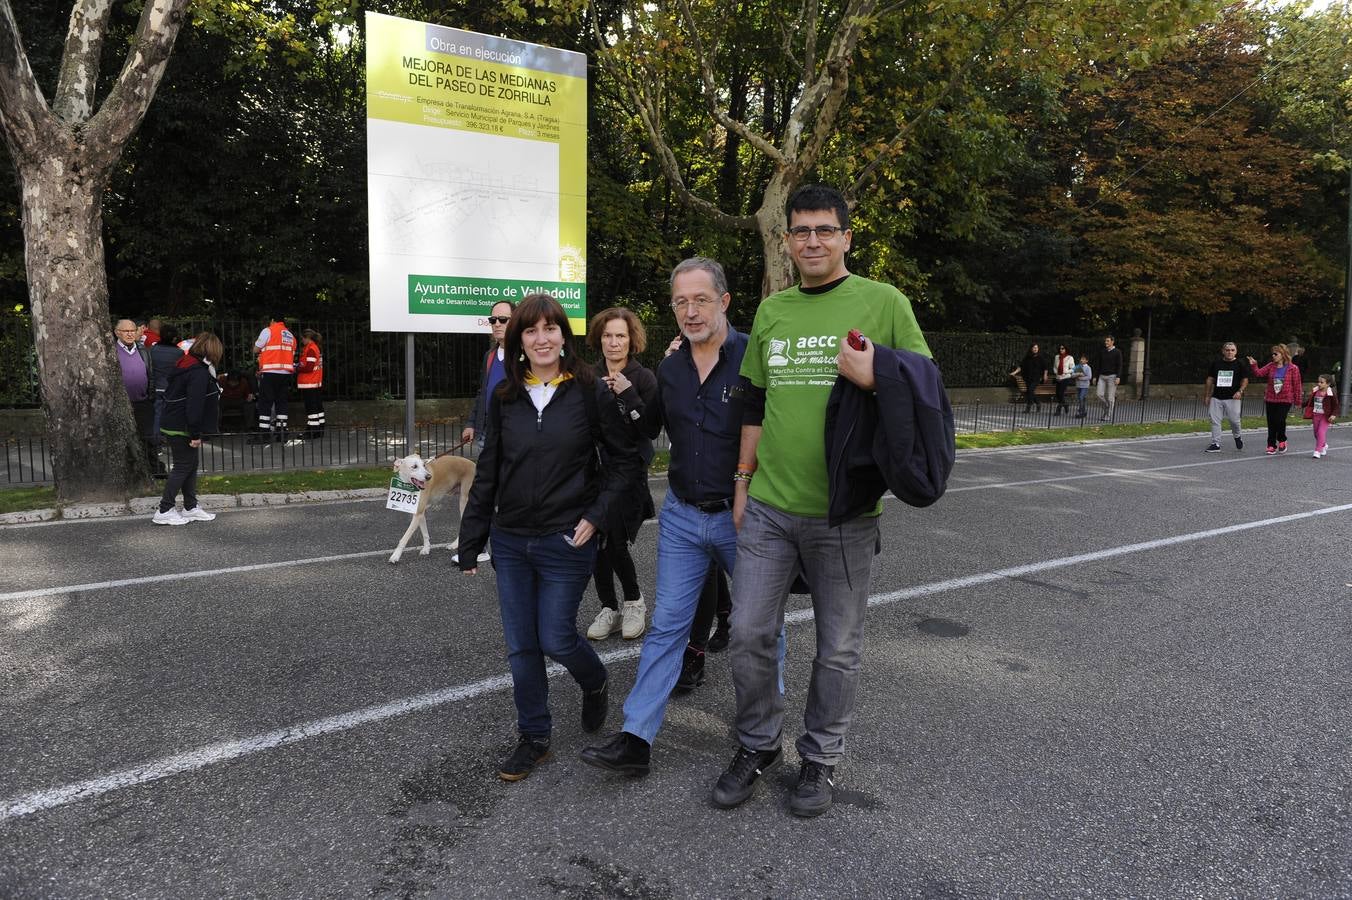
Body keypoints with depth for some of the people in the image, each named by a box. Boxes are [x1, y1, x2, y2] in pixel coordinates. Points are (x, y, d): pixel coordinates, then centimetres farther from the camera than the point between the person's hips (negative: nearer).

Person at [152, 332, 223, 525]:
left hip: (172, 425, 10)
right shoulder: (199, 372, -19)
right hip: (181, 429, -10)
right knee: (183, 466, -2)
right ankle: (164, 511, 3)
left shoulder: (184, 365, 14)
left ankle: (191, 507, 22)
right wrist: (196, 434, -21)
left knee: (191, 465, 15)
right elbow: (195, 405, -24)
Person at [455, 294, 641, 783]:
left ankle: (596, 684, 37)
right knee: (521, 647, 10)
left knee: (557, 640, 4)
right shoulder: (505, 397, 3)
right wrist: (471, 541, 7)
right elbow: (487, 473, 7)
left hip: (566, 542, -4)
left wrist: (595, 515, -11)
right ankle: (533, 738, 28)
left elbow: (626, 461, -3)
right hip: (510, 542, 4)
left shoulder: (590, 392, -8)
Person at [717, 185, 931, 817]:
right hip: (768, 506, 4)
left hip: (844, 510, -3)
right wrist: (742, 482, 14)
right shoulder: (771, 310, 11)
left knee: (838, 647, 9)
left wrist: (874, 378, -20)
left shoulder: (884, 302, -2)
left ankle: (821, 759, 29)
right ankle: (758, 745, 30)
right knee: (750, 633, 8)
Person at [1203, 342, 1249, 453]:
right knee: (1215, 421, -1)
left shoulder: (1241, 364, 2)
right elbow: (1210, 379, 14)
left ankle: (1238, 437, 31)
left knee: (1234, 420, 1)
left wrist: (1240, 391, -14)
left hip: (1233, 398, -3)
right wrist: (1207, 395, 11)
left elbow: (1245, 380, 2)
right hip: (1216, 397, 3)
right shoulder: (1216, 363, 10)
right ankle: (1216, 444, 4)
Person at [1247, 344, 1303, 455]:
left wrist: (1297, 400, -1)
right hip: (1270, 399, 4)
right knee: (1271, 423, 5)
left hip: (1285, 400, -4)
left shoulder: (1293, 369, -5)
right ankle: (1271, 445, 16)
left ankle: (1282, 440, 15)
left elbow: (1297, 385, -2)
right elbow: (1259, 373, 0)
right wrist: (1253, 365, -18)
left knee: (1280, 420, -12)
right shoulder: (1271, 366, 6)